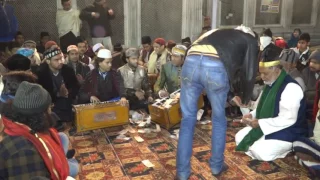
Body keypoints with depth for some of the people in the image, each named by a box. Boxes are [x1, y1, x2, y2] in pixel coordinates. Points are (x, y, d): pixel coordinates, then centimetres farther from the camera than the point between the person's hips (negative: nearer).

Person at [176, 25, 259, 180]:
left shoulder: (220, 33, 42)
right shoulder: (251, 40, 30)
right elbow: (249, 72, 22)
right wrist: (245, 99, 39)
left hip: (191, 62, 4)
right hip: (216, 66, -3)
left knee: (188, 118, 14)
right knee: (219, 118, 19)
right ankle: (216, 166, 31)